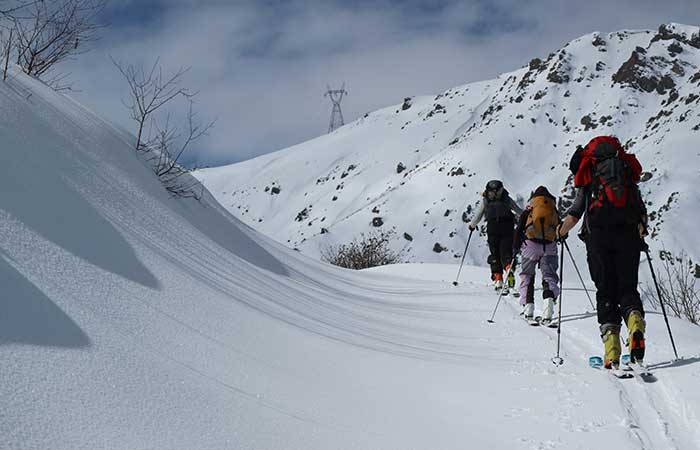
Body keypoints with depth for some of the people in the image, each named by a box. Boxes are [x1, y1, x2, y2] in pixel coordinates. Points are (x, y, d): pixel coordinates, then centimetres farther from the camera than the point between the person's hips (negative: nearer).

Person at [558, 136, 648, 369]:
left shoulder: (588, 174, 11)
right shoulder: (629, 172, 17)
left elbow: (576, 212, 6)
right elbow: (642, 213, 10)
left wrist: (561, 231, 23)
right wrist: (640, 232, 28)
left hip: (598, 234, -1)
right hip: (629, 234, 1)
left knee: (606, 292, 3)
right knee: (628, 289, 10)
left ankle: (612, 355, -7)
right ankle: (636, 325, -22)